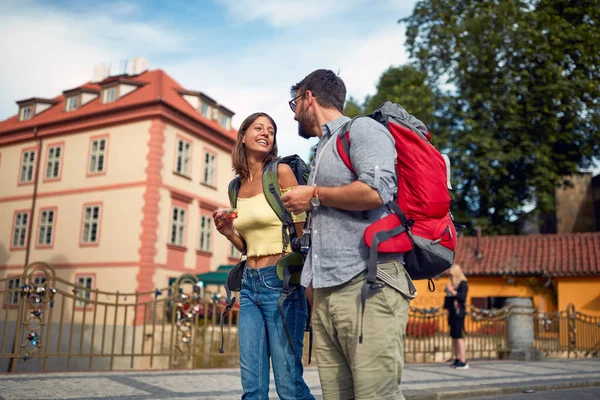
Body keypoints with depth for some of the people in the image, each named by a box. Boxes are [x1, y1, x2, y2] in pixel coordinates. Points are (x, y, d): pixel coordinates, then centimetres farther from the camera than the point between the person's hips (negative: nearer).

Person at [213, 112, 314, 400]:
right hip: (250, 284, 6)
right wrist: (229, 232, 0)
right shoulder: (238, 186, 14)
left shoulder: (281, 172, -4)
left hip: (280, 282, -6)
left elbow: (300, 233, -5)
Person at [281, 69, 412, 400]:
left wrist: (315, 195, -4)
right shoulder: (321, 152, 27)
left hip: (368, 284, -8)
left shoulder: (362, 129, 1)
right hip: (326, 291, 8)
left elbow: (376, 191, -18)